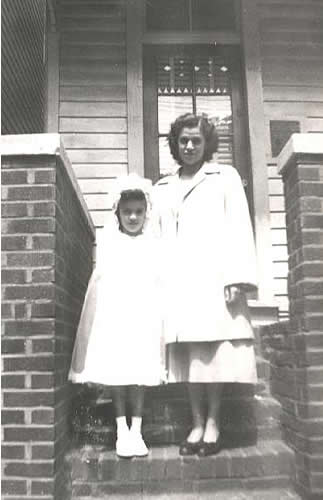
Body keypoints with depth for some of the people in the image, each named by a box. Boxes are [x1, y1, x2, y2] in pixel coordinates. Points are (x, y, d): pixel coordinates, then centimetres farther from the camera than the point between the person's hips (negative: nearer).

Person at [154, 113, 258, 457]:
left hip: (214, 276, -3)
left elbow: (239, 227, 2)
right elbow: (159, 236, 16)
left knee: (214, 350, -7)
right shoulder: (162, 188, 21)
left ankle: (213, 422, 5)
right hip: (178, 281, 3)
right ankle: (197, 423, 9)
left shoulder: (225, 177, 12)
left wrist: (237, 278, -9)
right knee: (187, 352, 1)